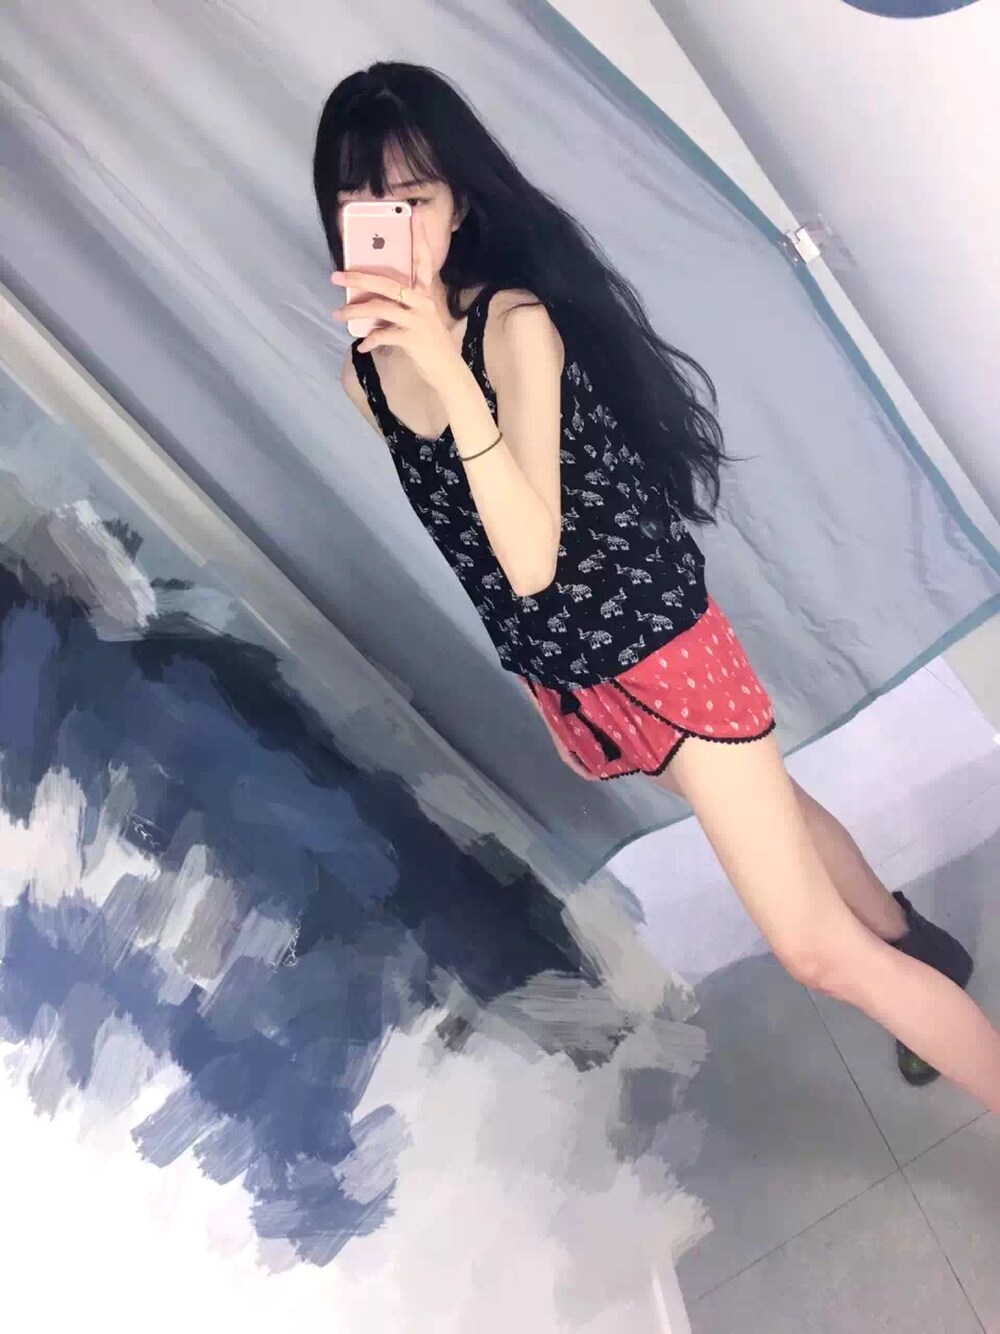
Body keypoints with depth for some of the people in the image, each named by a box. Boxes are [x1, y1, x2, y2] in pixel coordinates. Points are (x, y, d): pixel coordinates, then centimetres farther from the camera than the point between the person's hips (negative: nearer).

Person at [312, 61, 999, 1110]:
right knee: (768, 809, 30)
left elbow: (532, 559, -33)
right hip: (559, 683, 7)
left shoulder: (515, 321, -22)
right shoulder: (365, 375, -3)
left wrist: (450, 368, -40)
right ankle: (907, 939, 57)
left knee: (817, 949, -4)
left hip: (658, 649, -7)